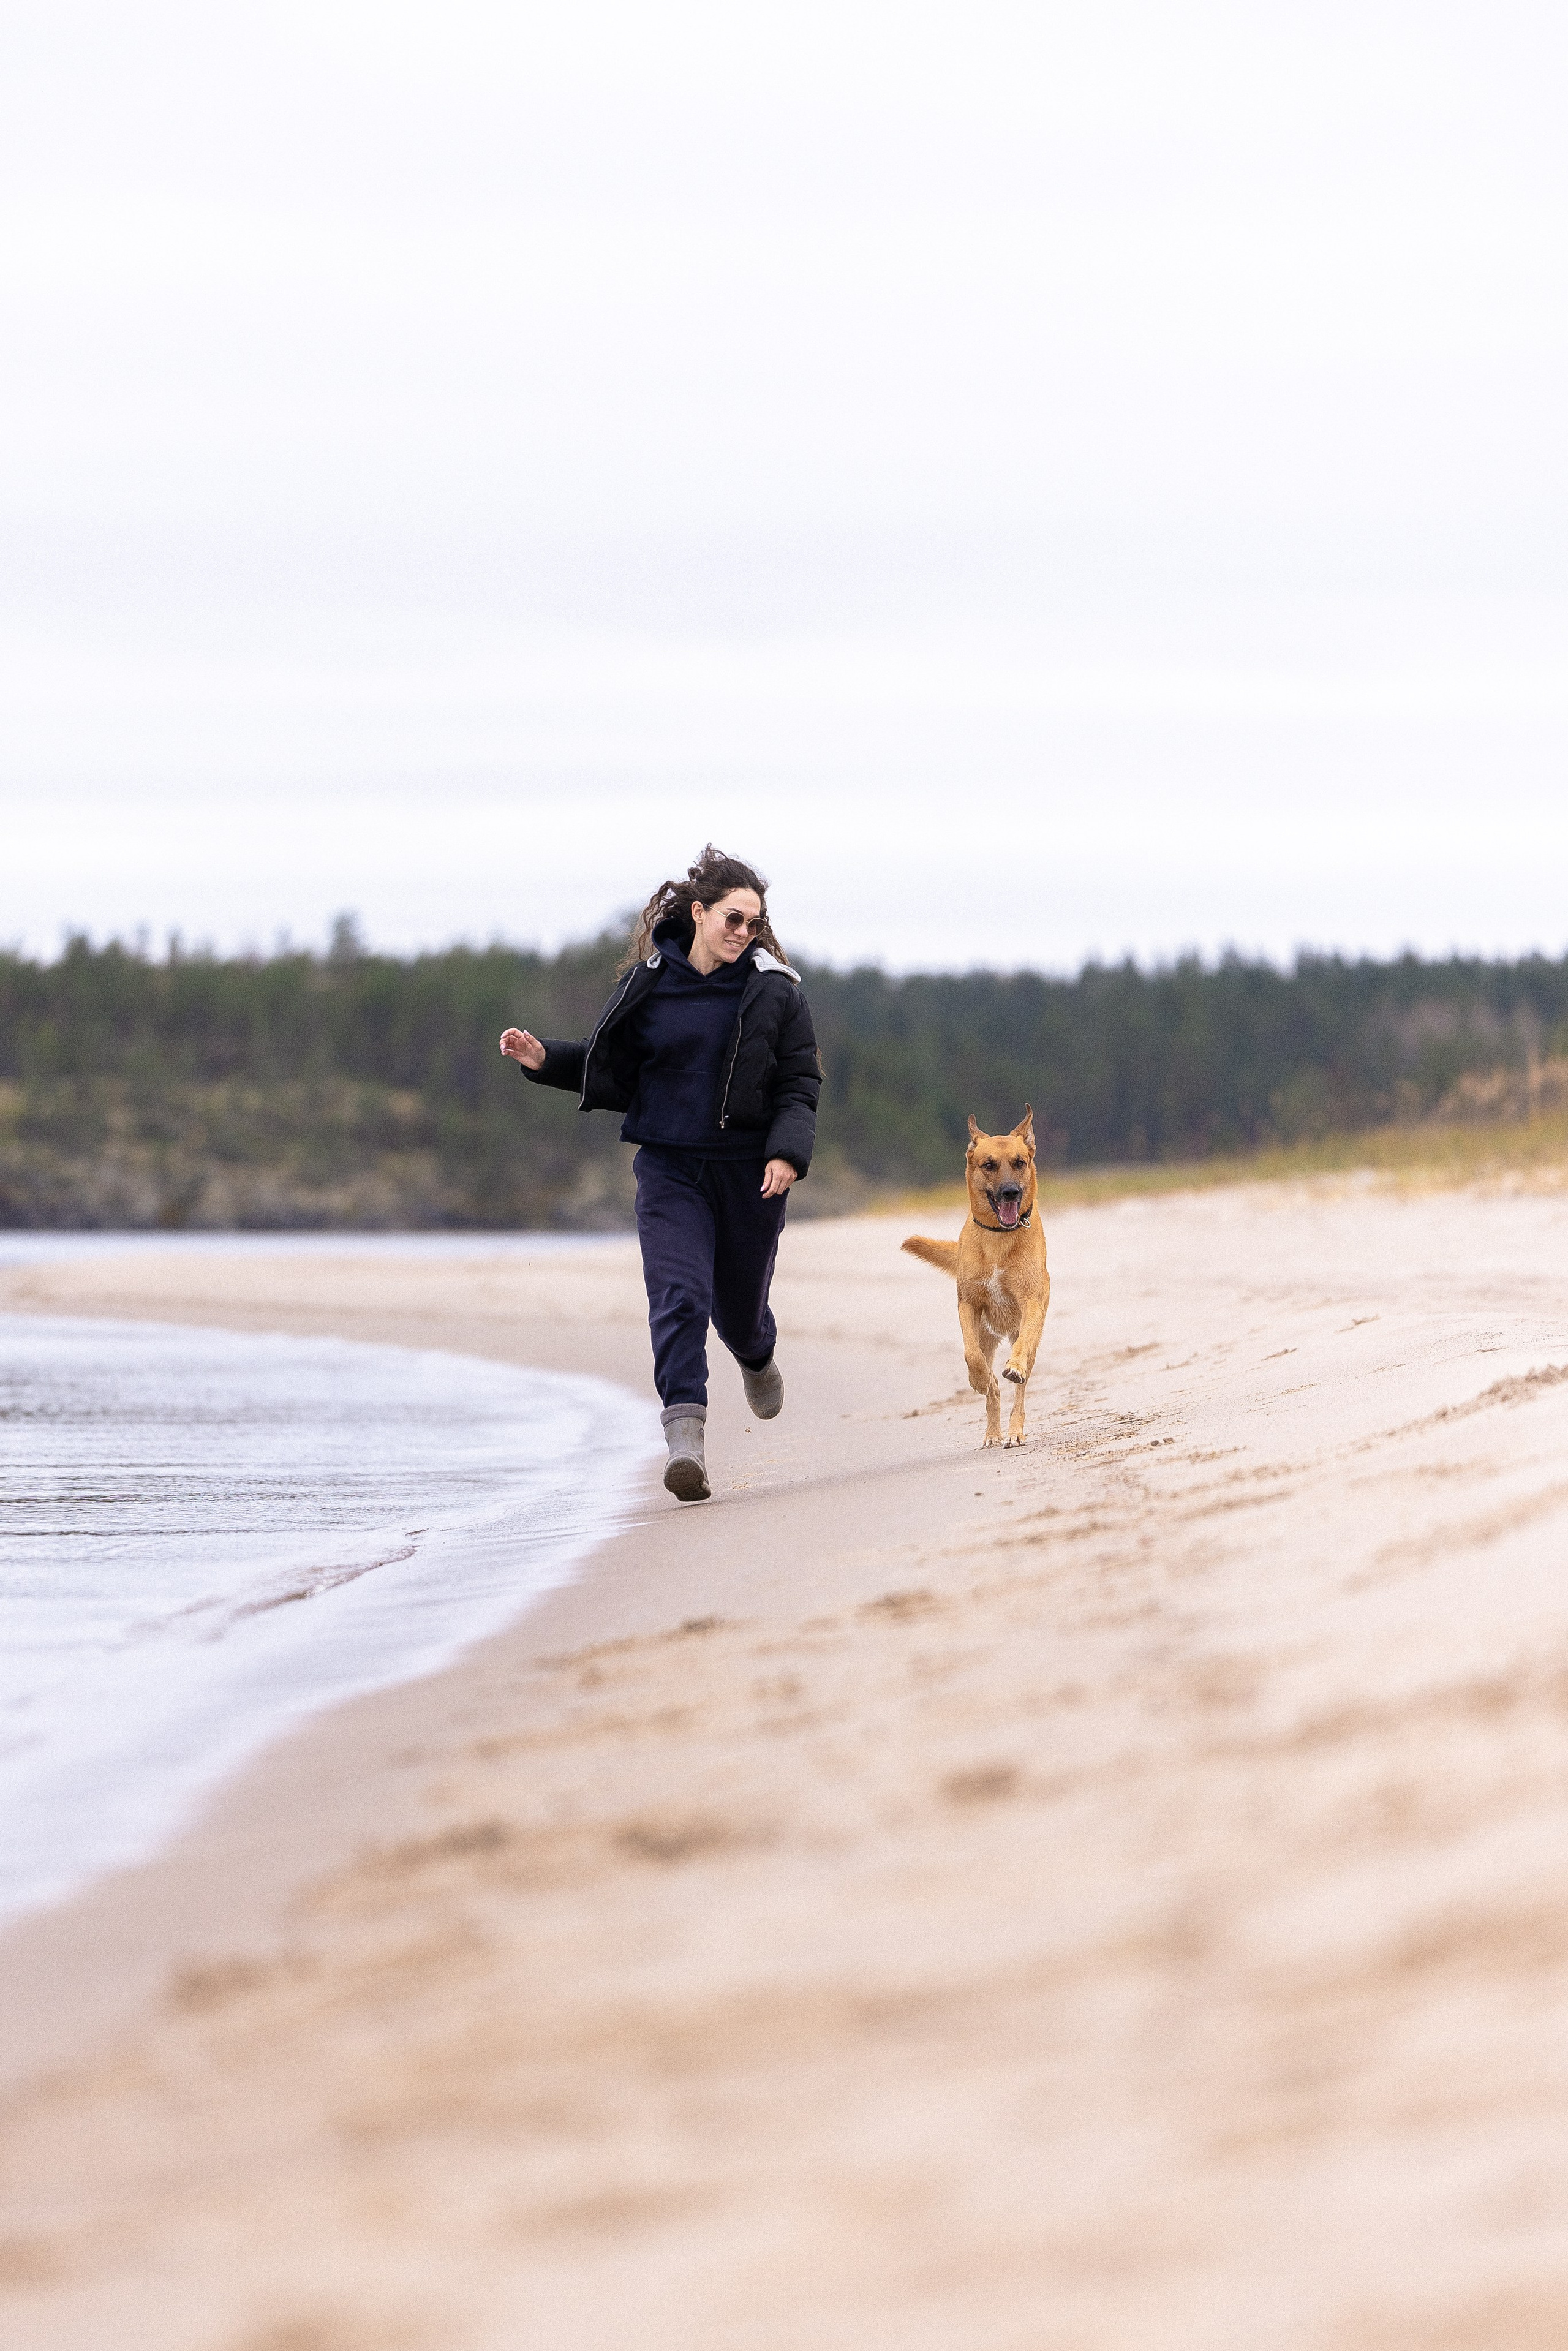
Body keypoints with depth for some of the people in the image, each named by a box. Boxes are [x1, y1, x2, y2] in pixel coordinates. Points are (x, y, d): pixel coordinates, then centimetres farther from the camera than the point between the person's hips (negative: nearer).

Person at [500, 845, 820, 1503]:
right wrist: (546, 1060, -2)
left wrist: (788, 1152, -17)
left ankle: (757, 1358, 54)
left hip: (750, 1173, 0)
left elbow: (799, 1084, -1)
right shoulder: (646, 984, 1)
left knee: (738, 1307, 16)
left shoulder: (773, 992, -2)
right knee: (679, 1298, -18)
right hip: (669, 1169, 0)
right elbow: (610, 1066, 14)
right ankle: (685, 1439, -26)